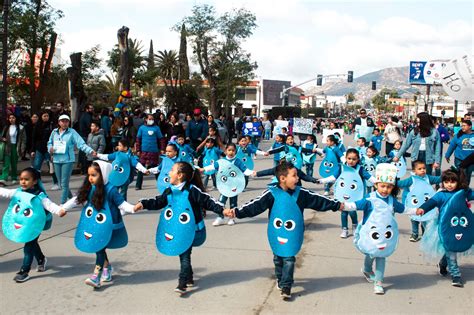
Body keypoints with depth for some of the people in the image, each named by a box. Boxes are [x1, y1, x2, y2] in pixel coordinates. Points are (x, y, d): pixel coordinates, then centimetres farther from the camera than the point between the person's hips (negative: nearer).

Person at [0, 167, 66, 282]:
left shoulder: (39, 195, -23)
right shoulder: (18, 192, -6)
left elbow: (49, 204, -33)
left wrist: (59, 210, -50)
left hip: (36, 223, -7)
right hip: (23, 223, 7)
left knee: (29, 245, -7)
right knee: (32, 243, 24)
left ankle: (24, 271, 2)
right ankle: (41, 259, 49)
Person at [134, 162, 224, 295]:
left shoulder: (192, 190, -19)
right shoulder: (169, 191, 1)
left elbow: (208, 201, -18)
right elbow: (158, 202, 9)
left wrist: (222, 210, -28)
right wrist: (143, 203, -3)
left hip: (190, 230, -7)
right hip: (176, 230, 7)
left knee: (185, 255, -6)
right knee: (183, 254, 16)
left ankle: (182, 283, -2)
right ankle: (189, 279, 33)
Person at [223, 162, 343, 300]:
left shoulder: (301, 193, -6)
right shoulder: (272, 194, -14)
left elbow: (318, 200, 3)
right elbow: (255, 205, -16)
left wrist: (337, 205, 7)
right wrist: (236, 212, -25)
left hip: (293, 235, 0)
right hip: (277, 234, 0)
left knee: (289, 259, -1)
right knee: (278, 258, 17)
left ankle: (286, 286, 7)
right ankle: (280, 279, 40)